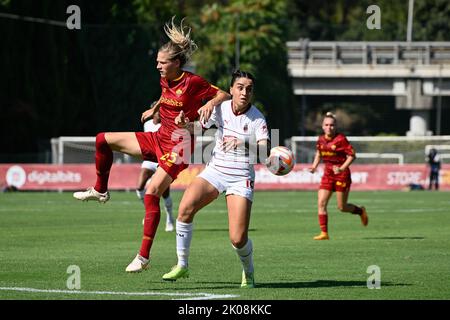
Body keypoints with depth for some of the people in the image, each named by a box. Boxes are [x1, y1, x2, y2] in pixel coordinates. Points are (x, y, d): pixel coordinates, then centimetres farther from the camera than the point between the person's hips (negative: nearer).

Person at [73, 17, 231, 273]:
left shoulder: (192, 82, -15)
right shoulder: (165, 80, 7)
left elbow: (225, 95, -12)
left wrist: (211, 103, -30)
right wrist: (154, 109, 23)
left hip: (178, 146, -8)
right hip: (159, 138, 8)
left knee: (152, 192, -20)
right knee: (104, 140, 4)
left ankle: (144, 257, -17)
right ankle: (100, 191, 23)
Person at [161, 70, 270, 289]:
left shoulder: (257, 118, -9)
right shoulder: (220, 108, 0)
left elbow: (264, 151, -20)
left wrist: (243, 144, -38)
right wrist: (183, 122, -13)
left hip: (241, 179, -3)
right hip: (214, 171, 3)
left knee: (238, 239, -12)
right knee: (185, 208, -24)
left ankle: (249, 273, 20)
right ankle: (182, 265, -10)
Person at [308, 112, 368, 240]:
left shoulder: (341, 139, -13)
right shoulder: (321, 140, 4)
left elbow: (352, 155, -13)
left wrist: (341, 168, -22)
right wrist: (314, 166, 8)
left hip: (341, 174, -5)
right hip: (328, 174, 5)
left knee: (342, 207, 1)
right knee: (321, 203, -8)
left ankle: (361, 211, 32)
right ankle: (324, 233, -3)